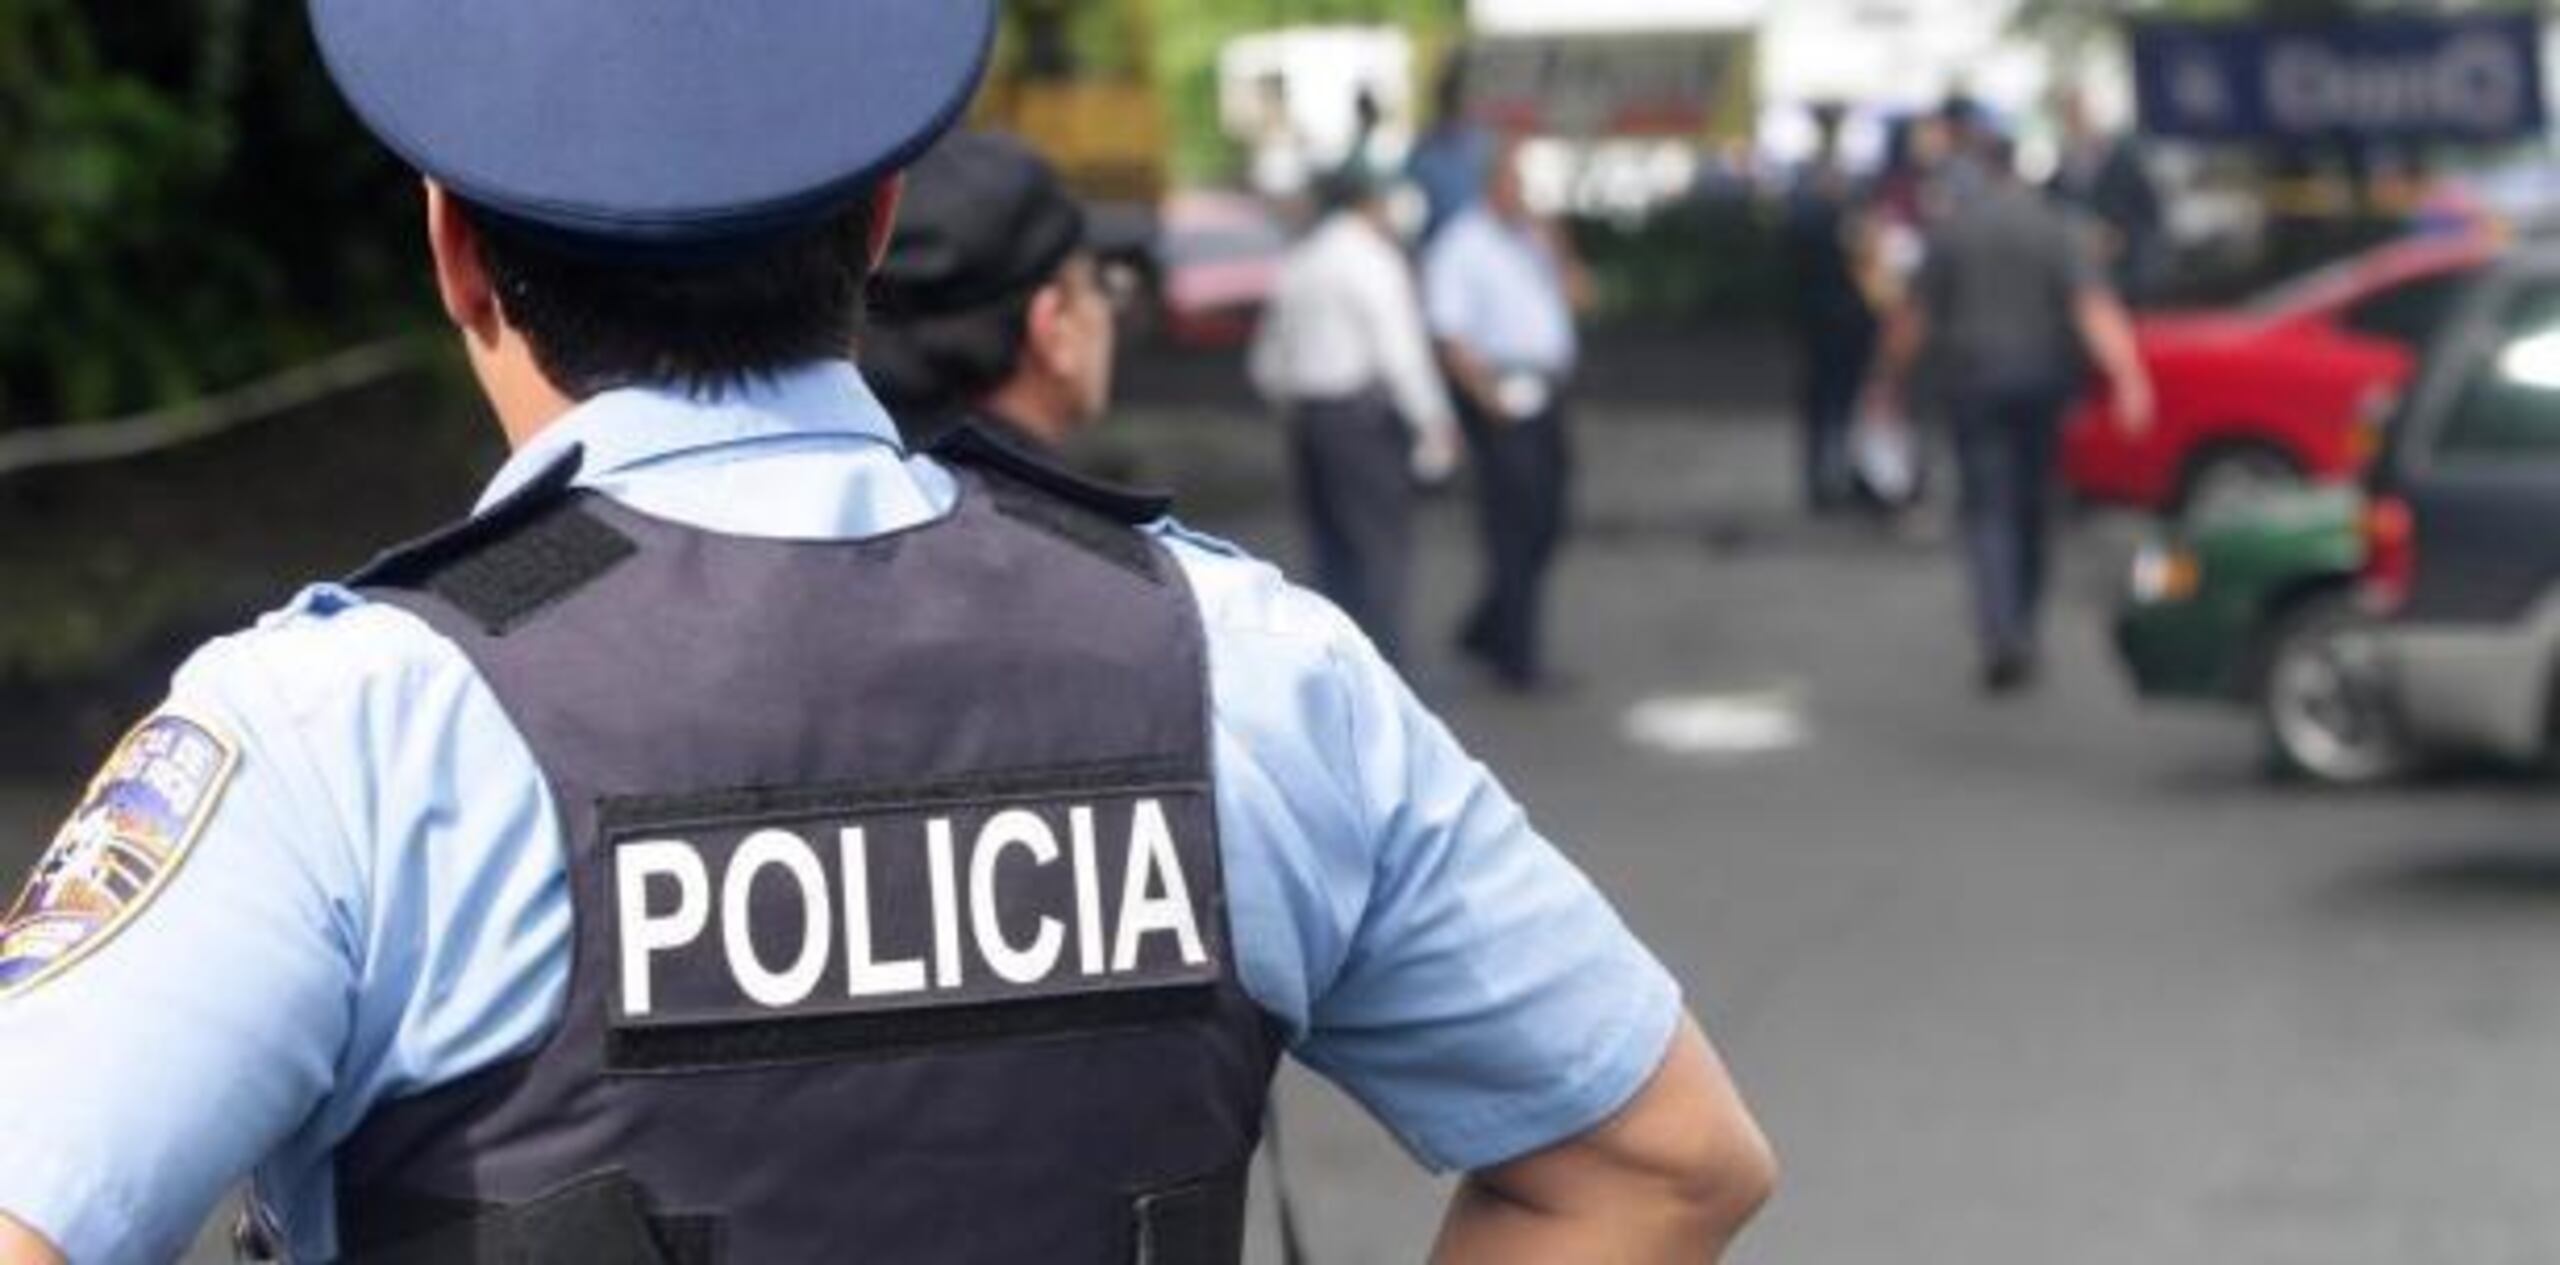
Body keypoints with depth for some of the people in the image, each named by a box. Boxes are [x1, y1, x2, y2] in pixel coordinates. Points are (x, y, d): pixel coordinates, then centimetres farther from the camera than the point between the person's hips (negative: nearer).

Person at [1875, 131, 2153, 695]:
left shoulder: (1949, 229, -4)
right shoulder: (2053, 228, -1)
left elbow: (1915, 317, -3)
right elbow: (2093, 306, -12)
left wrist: (1894, 379, 9)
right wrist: (2128, 377, -18)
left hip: (1972, 378, -2)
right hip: (2041, 379, 2)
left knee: (1985, 509, -4)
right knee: (2032, 506, 16)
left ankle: (2002, 637, -23)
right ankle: (2021, 631, 28)